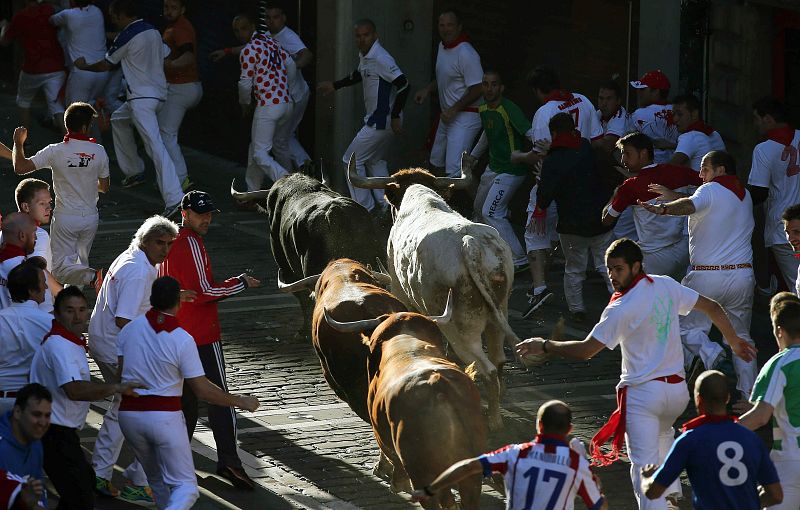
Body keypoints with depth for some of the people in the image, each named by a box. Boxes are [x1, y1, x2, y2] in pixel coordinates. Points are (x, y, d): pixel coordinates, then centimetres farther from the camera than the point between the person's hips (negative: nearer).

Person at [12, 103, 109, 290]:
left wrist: (18, 143, 5)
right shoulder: (98, 151, -7)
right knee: (81, 262, 22)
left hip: (65, 218, -3)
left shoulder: (55, 151, -13)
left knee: (60, 268, -3)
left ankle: (91, 276, -28)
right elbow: (105, 187, 5)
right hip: (90, 217, 3)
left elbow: (19, 168, -12)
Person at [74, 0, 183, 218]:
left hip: (141, 98, -10)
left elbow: (105, 65, 2)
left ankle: (174, 198, -31)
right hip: (159, 94, 10)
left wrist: (83, 66, 20)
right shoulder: (153, 31, 11)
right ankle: (134, 171, 33)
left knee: (155, 145, -18)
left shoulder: (126, 36, -11)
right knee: (119, 119, 31)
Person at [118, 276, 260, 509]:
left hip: (129, 413, 5)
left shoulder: (130, 328, 0)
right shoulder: (183, 340, -12)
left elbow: (119, 372, 4)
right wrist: (240, 402, 2)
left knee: (156, 479, 25)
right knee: (185, 486, -3)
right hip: (164, 416, -5)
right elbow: (202, 389, -9)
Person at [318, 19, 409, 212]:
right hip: (377, 120, 10)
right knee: (375, 160, 23)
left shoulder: (380, 58, -22)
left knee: (352, 160, -1)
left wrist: (395, 116, -24)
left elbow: (403, 84, -27)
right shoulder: (364, 55, 8)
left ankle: (364, 208, 3)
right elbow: (359, 75, 32)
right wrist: (335, 86, 35)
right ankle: (386, 204, 23)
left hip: (380, 122, -10)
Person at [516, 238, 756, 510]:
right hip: (677, 390, 7)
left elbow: (585, 350, -16)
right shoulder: (666, 286, 2)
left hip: (642, 392, -7)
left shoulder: (620, 309, -17)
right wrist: (734, 342, 26)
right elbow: (712, 308, 12)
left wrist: (544, 346, -5)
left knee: (644, 465, -8)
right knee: (662, 433, 37)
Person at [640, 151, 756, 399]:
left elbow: (690, 206, -31)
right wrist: (673, 197, 27)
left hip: (708, 276, -6)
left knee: (687, 327, 5)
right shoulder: (744, 195, 16)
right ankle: (748, 392, 11)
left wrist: (664, 208, -47)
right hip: (743, 274, 6)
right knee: (741, 336, 15)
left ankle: (710, 353, -23)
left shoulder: (711, 190, -8)